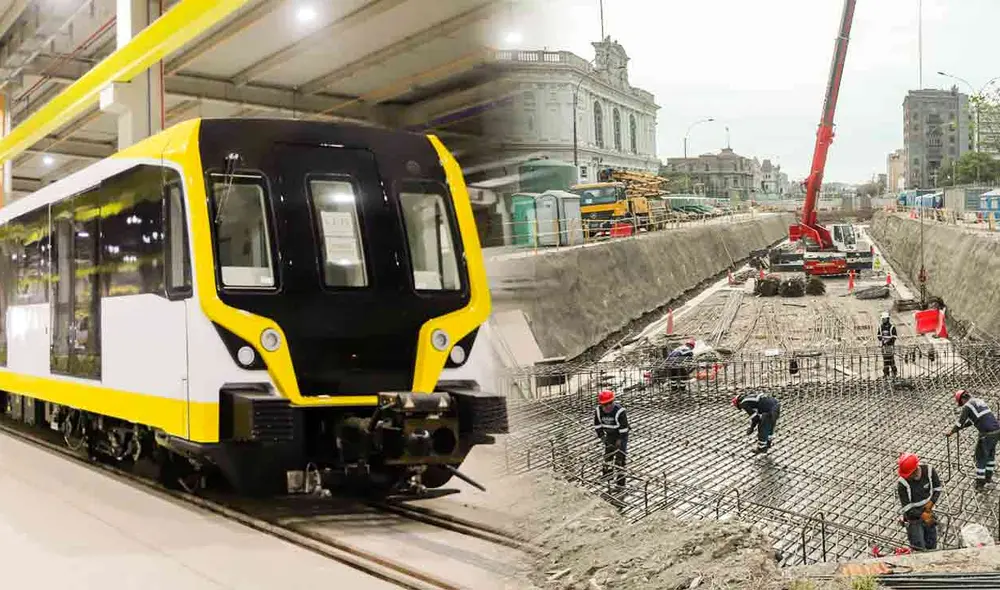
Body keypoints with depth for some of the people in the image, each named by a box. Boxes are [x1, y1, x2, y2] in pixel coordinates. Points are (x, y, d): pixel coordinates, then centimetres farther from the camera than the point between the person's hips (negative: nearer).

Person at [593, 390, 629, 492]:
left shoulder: (619, 411, -31)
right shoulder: (598, 411, -14)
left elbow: (624, 427, -23)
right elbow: (597, 425, -1)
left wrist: (620, 439, -18)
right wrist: (601, 436, -3)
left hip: (621, 434, -5)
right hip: (610, 434, 5)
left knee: (620, 457, -8)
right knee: (608, 452, 16)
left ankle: (621, 481, -4)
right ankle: (606, 470, 40)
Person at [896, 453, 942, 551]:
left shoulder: (929, 471, -18)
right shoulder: (902, 484, -26)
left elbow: (938, 488, 1)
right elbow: (906, 507, -19)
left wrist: (931, 502, -14)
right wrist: (922, 515, -29)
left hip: (928, 514, 4)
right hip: (914, 518, -4)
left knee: (932, 547, 17)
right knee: (919, 550, -7)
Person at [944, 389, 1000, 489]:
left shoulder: (967, 406, -6)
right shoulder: (978, 401, 20)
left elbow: (960, 422, -1)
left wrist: (951, 431, 15)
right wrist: (956, 428, 34)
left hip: (987, 434, -8)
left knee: (980, 458, 7)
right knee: (991, 454, 27)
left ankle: (980, 483, 15)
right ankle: (988, 476, 39)